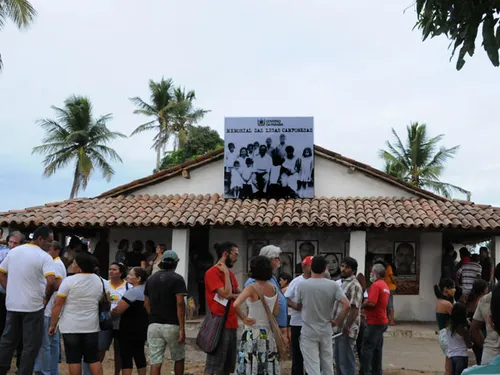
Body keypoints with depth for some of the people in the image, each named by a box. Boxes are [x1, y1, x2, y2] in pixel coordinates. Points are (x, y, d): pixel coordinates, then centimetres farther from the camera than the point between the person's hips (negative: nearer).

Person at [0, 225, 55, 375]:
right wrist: (46, 298, -9)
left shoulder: (14, 251, 7)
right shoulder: (44, 257, -13)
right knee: (31, 345, 5)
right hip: (33, 306, -6)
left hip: (12, 305, 6)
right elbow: (51, 281, -25)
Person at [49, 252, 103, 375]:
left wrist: (52, 325, -3)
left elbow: (57, 305, -10)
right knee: (93, 358, 9)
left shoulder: (69, 281, -11)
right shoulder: (100, 281, 4)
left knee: (74, 359, 3)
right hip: (91, 326, 4)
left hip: (71, 327, -4)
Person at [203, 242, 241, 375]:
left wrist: (232, 296, -9)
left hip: (231, 323, 9)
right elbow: (227, 294, -20)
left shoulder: (230, 273, 16)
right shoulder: (212, 273, -11)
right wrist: (226, 272, -12)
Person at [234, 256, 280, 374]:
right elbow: (276, 312, 10)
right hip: (268, 333, 5)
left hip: (253, 333, -5)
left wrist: (244, 318, -14)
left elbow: (236, 305, -28)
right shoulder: (274, 288, 2)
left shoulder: (252, 288, -14)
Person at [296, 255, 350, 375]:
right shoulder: (333, 285, -8)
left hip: (309, 332, -2)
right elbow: (346, 305, -15)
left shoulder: (302, 285, -10)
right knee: (327, 365, 17)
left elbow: (298, 307, 4)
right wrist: (338, 322, -3)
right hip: (326, 331, 2)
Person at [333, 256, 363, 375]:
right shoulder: (343, 283, 15)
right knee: (338, 359, 17)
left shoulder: (354, 285, -14)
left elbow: (354, 309, -20)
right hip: (338, 328, 9)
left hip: (346, 330, -9)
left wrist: (346, 327, -23)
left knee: (346, 361, -2)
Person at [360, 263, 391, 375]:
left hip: (374, 322, -9)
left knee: (367, 349, -6)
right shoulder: (385, 285, 15)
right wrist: (365, 303, 6)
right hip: (382, 321, 9)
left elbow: (371, 303, -24)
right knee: (377, 349, 13)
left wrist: (361, 305, -7)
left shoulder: (376, 285, -15)